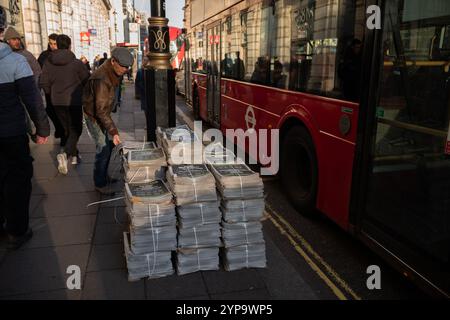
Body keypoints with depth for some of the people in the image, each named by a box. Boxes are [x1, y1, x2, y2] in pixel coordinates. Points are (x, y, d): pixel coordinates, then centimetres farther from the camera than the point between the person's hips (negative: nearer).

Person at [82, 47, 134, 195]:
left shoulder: (113, 73, -2)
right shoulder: (102, 79, -32)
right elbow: (101, 110, -33)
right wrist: (114, 131, -35)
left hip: (103, 113, 9)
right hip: (94, 116, -9)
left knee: (109, 144, 16)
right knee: (103, 148, -7)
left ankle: (103, 175, 32)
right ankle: (99, 184, 6)